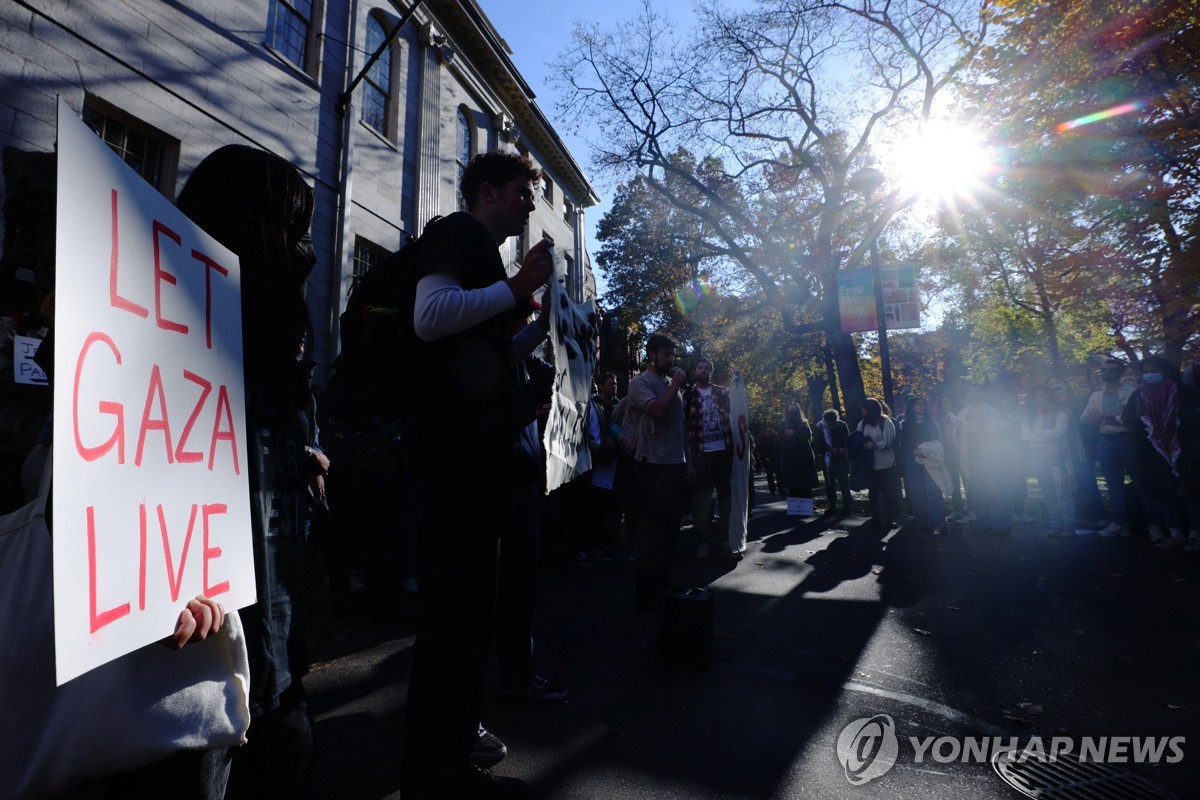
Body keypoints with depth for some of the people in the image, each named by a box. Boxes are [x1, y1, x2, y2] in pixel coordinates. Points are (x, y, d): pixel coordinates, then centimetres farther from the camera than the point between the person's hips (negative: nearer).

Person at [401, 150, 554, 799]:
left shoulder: (486, 255, 27)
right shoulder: (455, 233, -1)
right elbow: (430, 316, -20)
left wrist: (541, 324, 18)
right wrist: (517, 287, -12)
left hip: (481, 452, 10)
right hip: (456, 450, -10)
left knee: (469, 609, 14)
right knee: (453, 610, -4)